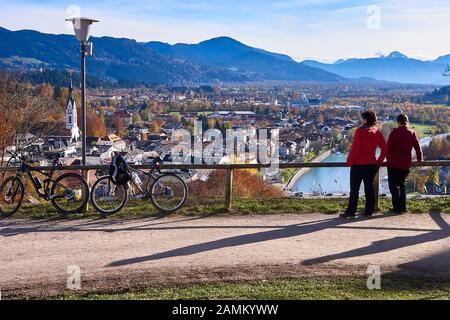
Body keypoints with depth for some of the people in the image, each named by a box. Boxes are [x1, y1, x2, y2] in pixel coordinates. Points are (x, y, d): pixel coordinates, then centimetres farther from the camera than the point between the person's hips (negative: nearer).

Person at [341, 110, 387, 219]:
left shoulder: (360, 131, -13)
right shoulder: (377, 132, 4)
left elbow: (355, 148, -16)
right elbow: (384, 149, 3)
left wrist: (350, 161, -7)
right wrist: (379, 162, 11)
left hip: (358, 165, -5)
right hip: (372, 164, 5)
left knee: (354, 189, 1)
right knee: (369, 187, 11)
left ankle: (351, 212, 2)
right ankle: (369, 211, 14)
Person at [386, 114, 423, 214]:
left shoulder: (395, 133, -12)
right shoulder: (412, 133, 3)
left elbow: (388, 147, -9)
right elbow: (418, 147, 10)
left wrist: (387, 157, 9)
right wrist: (419, 159, 25)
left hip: (394, 164, -5)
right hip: (406, 164, 5)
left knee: (394, 186, 3)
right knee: (401, 185, 18)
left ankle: (397, 208, 0)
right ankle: (403, 207, 17)